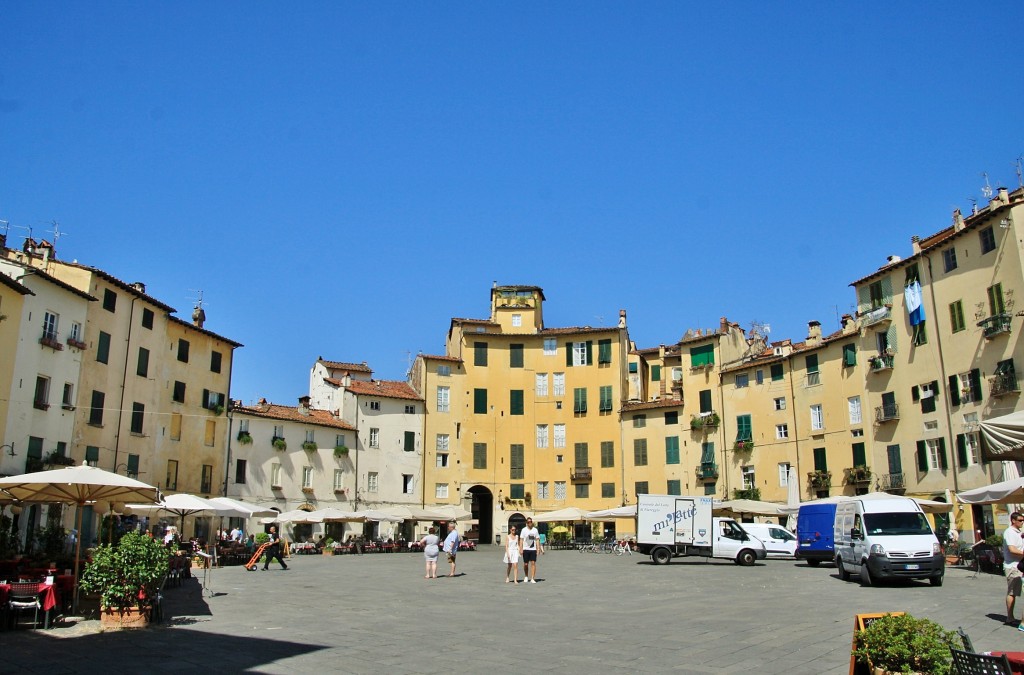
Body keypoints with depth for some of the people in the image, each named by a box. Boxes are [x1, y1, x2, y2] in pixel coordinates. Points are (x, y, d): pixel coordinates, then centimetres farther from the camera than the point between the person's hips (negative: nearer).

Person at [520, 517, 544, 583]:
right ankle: (526, 577, 26)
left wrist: (538, 549, 1)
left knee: (533, 563, -6)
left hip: (533, 549, 1)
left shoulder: (535, 530, 6)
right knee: (526, 564, 5)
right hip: (526, 549, -1)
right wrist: (521, 549, -8)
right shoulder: (524, 530, 1)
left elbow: (537, 540, 9)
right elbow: (521, 540, -1)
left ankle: (532, 579, -3)